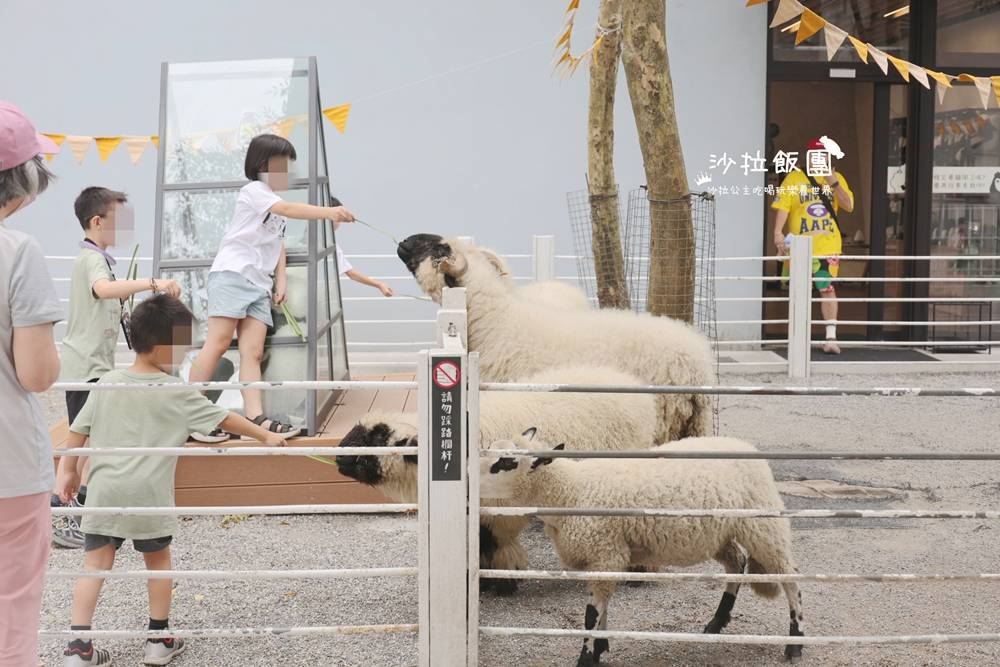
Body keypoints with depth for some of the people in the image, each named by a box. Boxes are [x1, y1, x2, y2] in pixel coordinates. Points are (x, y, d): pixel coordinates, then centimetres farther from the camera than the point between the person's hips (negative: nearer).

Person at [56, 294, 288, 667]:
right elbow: (225, 419, 3)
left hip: (104, 490, 3)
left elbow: (78, 432, 10)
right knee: (157, 560, 16)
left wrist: (69, 471, 23)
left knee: (96, 563, 5)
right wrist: (265, 436, 15)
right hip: (148, 494, -3)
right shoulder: (177, 393, -5)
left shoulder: (108, 384, 5)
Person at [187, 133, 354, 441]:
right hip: (232, 274, -8)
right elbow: (287, 209, -21)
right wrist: (329, 212, -31)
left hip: (260, 284, 8)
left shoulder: (278, 205, 23)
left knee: (253, 351, -4)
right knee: (218, 344, -12)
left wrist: (281, 278, 9)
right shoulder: (253, 191, -4)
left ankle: (256, 418, -14)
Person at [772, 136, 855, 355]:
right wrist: (778, 233, -20)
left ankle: (831, 337, -6)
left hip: (829, 245, 1)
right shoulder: (794, 178, -1)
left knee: (827, 288, -7)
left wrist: (833, 183, -11)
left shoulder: (837, 178, 9)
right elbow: (782, 206, -8)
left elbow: (849, 206, -1)